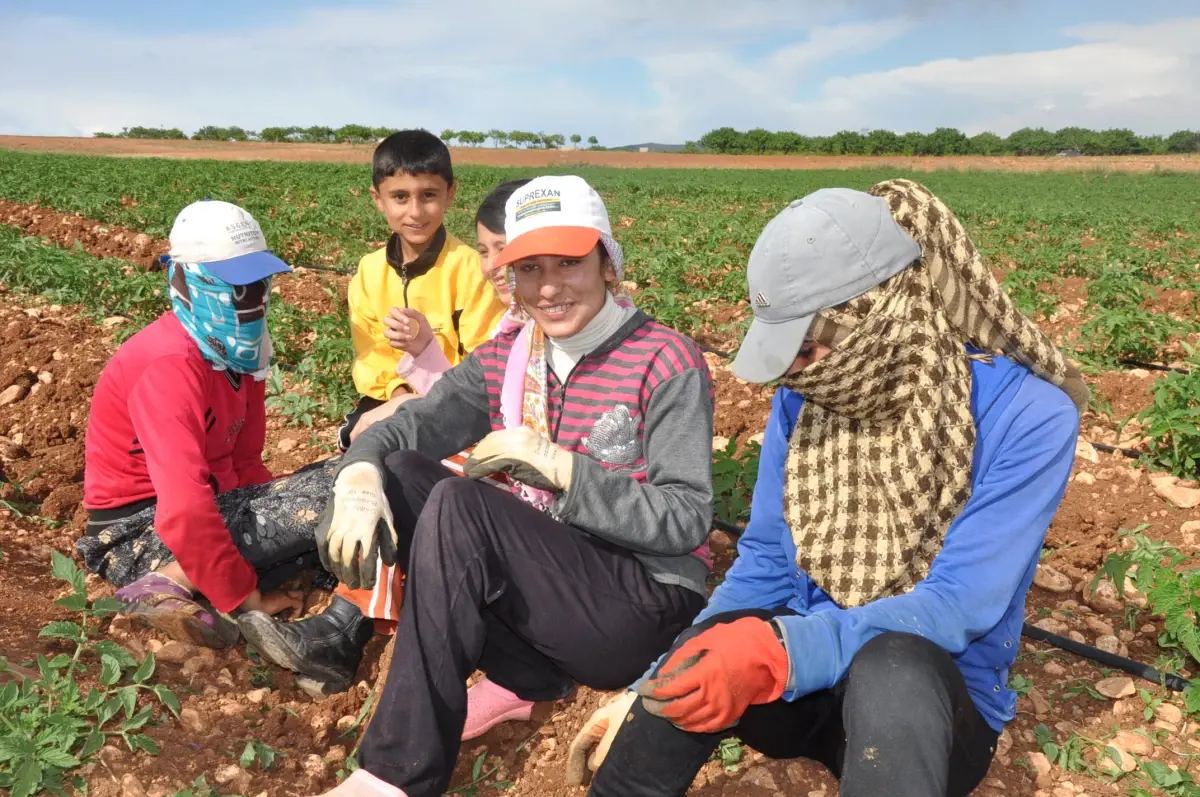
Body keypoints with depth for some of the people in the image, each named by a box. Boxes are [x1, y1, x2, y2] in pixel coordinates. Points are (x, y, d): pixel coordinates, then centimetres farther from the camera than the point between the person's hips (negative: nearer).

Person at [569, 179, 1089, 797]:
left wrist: (781, 650, -40)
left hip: (940, 698, -2)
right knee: (689, 676, -30)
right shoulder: (804, 397, -4)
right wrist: (646, 694, -10)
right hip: (811, 674, 3)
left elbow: (959, 607, -24)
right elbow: (763, 566, 0)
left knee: (891, 668, -38)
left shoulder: (1027, 415, -18)